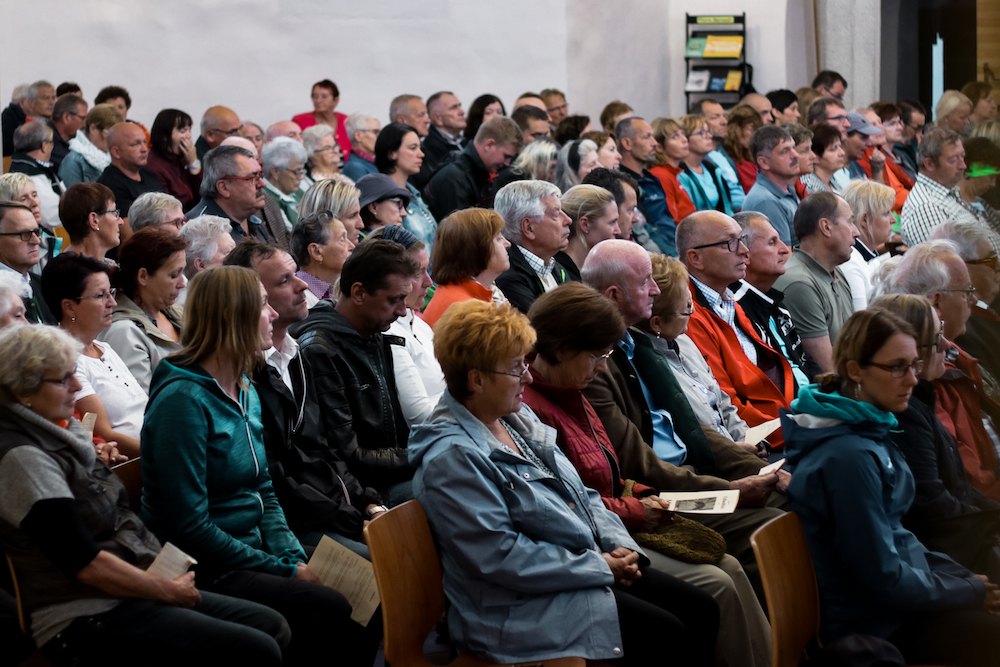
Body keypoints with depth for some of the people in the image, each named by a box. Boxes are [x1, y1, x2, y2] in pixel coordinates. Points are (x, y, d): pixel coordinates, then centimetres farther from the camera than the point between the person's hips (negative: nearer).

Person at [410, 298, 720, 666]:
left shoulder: (518, 418, 11)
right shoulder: (450, 459, -19)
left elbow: (580, 495, 18)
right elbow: (500, 556, -23)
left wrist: (619, 547, 0)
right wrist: (599, 567, -18)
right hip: (526, 603, -9)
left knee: (700, 608, -1)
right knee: (665, 634, -19)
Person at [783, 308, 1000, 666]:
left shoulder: (867, 432, 7)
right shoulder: (850, 458, -24)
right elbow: (883, 580, -21)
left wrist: (965, 578, 7)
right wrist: (970, 591, -10)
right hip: (875, 624, -10)